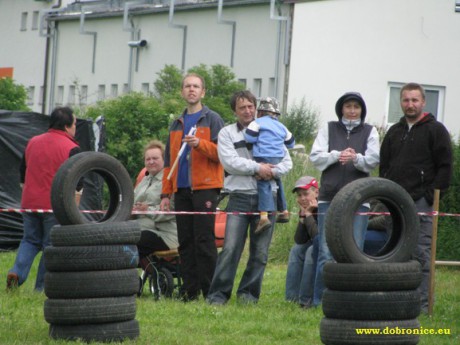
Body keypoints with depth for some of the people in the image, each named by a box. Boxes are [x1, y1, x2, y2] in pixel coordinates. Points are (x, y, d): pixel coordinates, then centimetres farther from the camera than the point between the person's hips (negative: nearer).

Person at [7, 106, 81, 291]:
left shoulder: (32, 142, 9)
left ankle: (17, 272, -6)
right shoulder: (71, 149, -10)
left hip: (29, 202, 5)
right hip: (55, 206, -5)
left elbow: (22, 172, 18)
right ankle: (41, 287, 5)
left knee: (29, 240, 17)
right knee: (51, 245, 5)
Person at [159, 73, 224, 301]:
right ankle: (189, 289, 6)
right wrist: (166, 193, 13)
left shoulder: (212, 120, 4)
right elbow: (169, 160, 19)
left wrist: (200, 144, -21)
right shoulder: (177, 125, 20)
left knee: (204, 240, -9)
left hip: (205, 188, -5)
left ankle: (210, 289, -7)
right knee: (185, 242, 3)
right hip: (181, 189, 5)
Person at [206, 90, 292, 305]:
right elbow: (230, 161, -7)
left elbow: (287, 162, 10)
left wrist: (272, 171, -10)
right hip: (240, 197, -3)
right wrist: (257, 168, -14)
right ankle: (218, 294, -8)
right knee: (230, 249, -11)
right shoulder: (227, 133, 8)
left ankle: (248, 293, 11)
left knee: (260, 252, 3)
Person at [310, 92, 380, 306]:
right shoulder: (328, 129, 13)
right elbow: (315, 157, 3)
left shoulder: (369, 132, 11)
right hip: (329, 198, 0)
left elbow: (373, 160, -2)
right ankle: (320, 300, 3)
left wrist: (356, 158, -22)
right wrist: (337, 155, -14)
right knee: (326, 253, -2)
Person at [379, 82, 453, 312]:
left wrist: (432, 196, -10)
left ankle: (423, 304, -4)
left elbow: (445, 167, -4)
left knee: (421, 254, -7)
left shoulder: (435, 130, 1)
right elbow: (384, 166, 20)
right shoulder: (394, 132, 18)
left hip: (421, 202, -5)